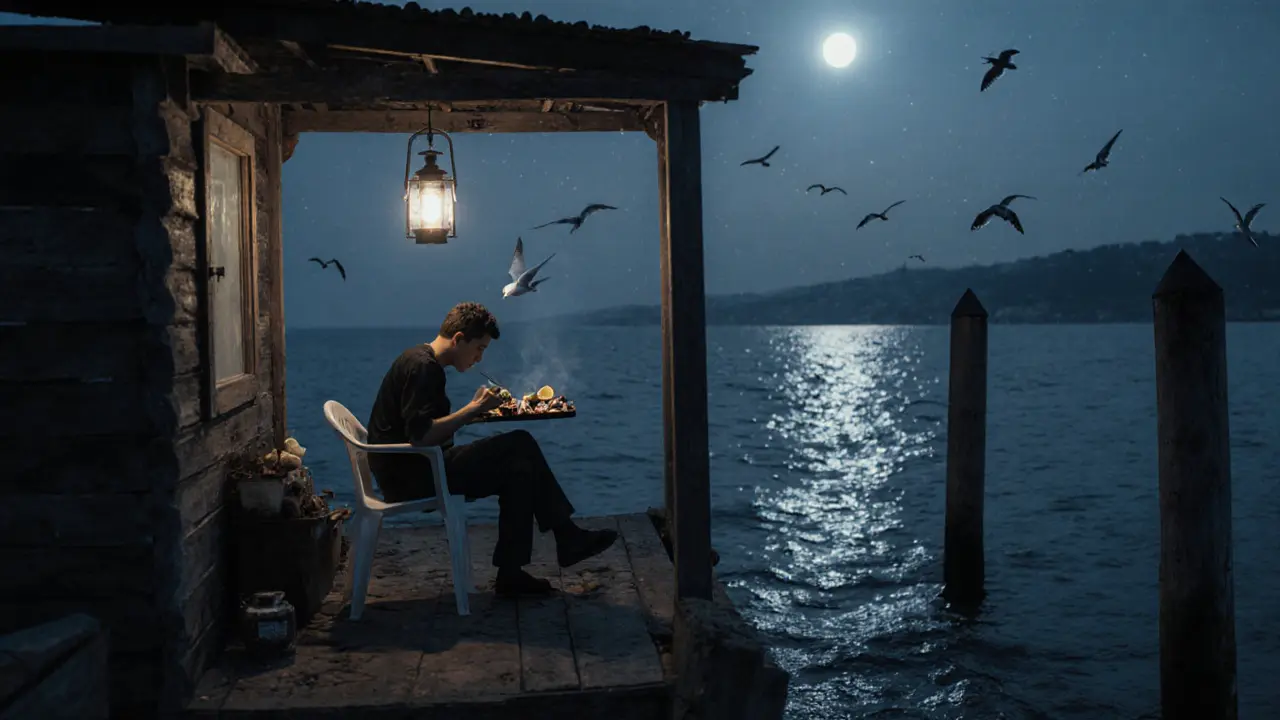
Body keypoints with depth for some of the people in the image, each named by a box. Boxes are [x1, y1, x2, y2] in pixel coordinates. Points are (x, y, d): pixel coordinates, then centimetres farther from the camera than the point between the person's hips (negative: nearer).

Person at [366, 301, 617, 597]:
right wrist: (473, 409, -19)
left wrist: (475, 409, 6)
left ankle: (510, 573, -2)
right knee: (520, 445, -13)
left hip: (411, 471, 10)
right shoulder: (422, 367, -16)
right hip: (411, 476, -10)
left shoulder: (423, 362, 17)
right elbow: (420, 435, -26)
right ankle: (567, 537, -1)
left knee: (518, 469, 1)